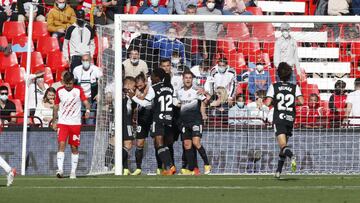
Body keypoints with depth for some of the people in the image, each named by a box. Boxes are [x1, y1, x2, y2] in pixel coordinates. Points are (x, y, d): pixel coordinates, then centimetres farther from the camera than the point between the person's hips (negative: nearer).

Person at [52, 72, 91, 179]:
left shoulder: (78, 90, -1)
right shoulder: (59, 91, 4)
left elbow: (86, 102, -10)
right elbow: (56, 106, 13)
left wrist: (88, 110, -32)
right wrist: (54, 121, 14)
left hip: (75, 123, 0)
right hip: (62, 122, 0)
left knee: (74, 147, 5)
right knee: (61, 144, -16)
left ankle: (73, 171, 15)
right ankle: (60, 169, -23)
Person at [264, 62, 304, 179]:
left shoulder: (274, 86, 0)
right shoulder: (295, 87, 4)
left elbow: (267, 103, -8)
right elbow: (301, 101, -8)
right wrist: (294, 103, 13)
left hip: (278, 119, -3)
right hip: (290, 119, 3)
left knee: (283, 145, -12)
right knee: (284, 145, 17)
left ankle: (291, 156, -45)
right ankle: (278, 171, 19)